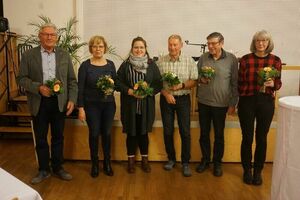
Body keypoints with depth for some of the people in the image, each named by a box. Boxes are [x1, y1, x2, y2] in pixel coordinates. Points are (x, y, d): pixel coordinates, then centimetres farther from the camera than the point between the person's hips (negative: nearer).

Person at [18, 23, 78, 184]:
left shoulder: (64, 55, 4)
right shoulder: (29, 55, 0)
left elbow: (72, 80, 4)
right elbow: (22, 79, -1)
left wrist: (72, 100, -5)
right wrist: (38, 87, -17)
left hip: (59, 102, 1)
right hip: (39, 103, -1)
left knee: (58, 137, 12)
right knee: (40, 139, 9)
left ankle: (58, 168, 27)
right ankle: (43, 170, 25)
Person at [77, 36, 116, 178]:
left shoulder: (110, 64, 4)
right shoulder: (85, 65, -4)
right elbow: (80, 88, -5)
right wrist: (81, 108, -9)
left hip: (108, 104, 2)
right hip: (92, 105, -2)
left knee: (107, 133, 8)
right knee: (94, 134, 4)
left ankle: (107, 163, 24)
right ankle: (95, 163, 22)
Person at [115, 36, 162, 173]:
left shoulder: (151, 64, 3)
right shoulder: (125, 65, 1)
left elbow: (158, 83, 2)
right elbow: (118, 82, 0)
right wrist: (130, 91, -15)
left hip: (146, 105, 1)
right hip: (129, 105, 0)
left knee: (143, 132, 9)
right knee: (131, 133, 7)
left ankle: (145, 160, 25)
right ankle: (131, 160, 23)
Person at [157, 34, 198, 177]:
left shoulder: (189, 61, -1)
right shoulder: (161, 61, 0)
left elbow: (194, 81, -2)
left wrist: (181, 85, -19)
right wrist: (166, 93, -14)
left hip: (183, 99, -1)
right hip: (166, 99, 1)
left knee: (185, 132, 0)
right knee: (167, 131, 8)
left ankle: (185, 163, 14)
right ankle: (171, 159, 26)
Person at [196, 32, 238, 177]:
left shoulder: (231, 59, -5)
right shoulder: (203, 58, 1)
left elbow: (235, 83, -3)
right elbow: (196, 76, 12)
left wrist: (233, 103, -3)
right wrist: (201, 80, -11)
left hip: (221, 104, -2)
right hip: (203, 102, 3)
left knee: (219, 135, 10)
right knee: (204, 133, 12)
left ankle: (217, 163, 27)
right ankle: (205, 160, 31)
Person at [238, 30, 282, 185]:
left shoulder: (275, 60, 0)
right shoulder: (245, 59, -2)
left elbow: (278, 84, 6)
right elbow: (240, 82, 4)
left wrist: (273, 84, -17)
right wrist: (238, 102, 6)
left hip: (266, 102, 1)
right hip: (247, 101, -1)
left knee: (261, 138, 9)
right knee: (247, 138, 6)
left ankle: (258, 171, 25)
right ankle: (247, 170, 23)